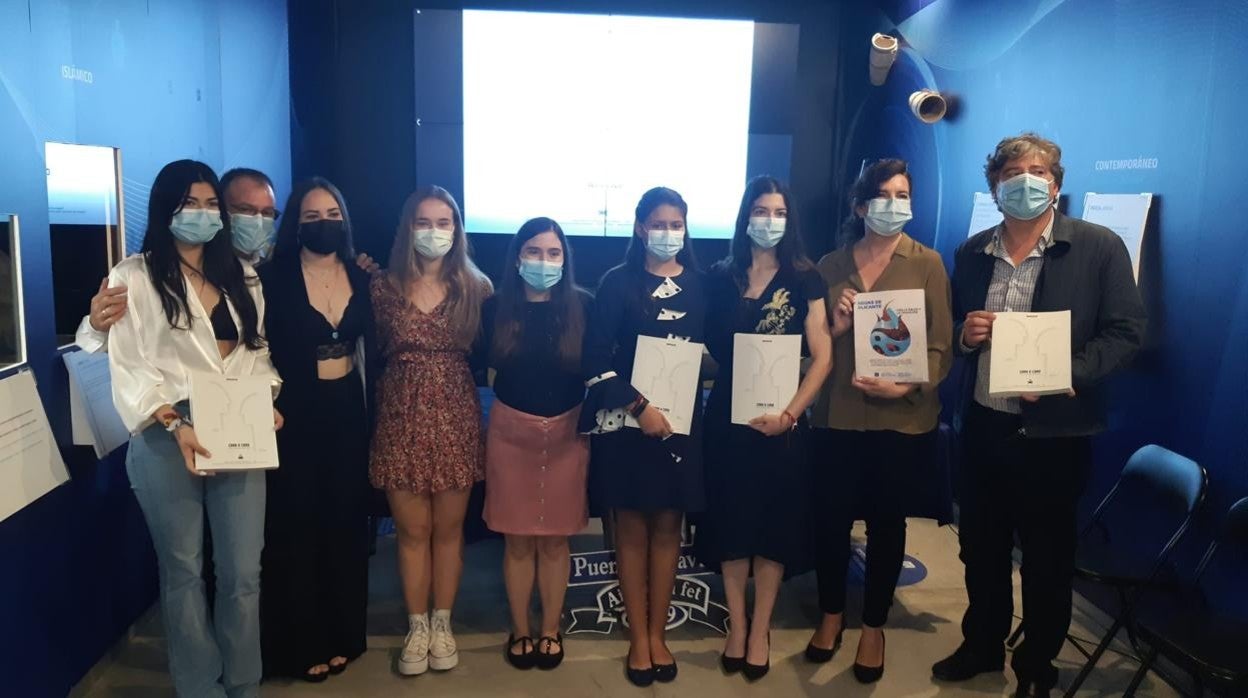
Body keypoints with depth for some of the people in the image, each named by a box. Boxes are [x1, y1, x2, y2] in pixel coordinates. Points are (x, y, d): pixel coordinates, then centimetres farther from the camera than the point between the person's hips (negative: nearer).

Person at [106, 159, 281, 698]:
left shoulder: (240, 276, 14)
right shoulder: (134, 278, -3)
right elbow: (129, 368, -8)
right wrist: (174, 424, -19)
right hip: (168, 441, -4)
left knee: (243, 572, 6)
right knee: (183, 571, 10)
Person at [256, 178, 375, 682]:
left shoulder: (359, 277, 5)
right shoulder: (274, 278, -7)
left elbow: (372, 345, 9)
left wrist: (375, 412, 5)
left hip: (347, 410, 4)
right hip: (296, 413, -4)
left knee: (345, 520, 12)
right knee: (296, 525, 5)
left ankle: (341, 634, 28)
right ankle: (299, 644, 20)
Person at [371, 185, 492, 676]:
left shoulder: (475, 287, 0)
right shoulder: (384, 286, 0)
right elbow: (372, 351, 6)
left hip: (456, 414, 0)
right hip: (401, 415, 0)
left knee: (448, 529, 9)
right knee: (412, 530, 8)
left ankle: (442, 625, 26)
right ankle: (416, 627, 24)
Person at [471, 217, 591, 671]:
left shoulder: (583, 307, -3)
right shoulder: (495, 308, -2)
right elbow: (476, 365, 1)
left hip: (566, 433, 0)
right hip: (510, 431, 0)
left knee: (555, 539, 9)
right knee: (518, 540, 8)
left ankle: (551, 631, 26)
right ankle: (520, 630, 25)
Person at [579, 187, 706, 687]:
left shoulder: (700, 284, 4)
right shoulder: (618, 282, -5)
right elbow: (594, 360, -10)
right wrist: (638, 406, -18)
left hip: (681, 421, 3)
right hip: (627, 421, -2)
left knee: (667, 527, 10)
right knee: (632, 528, 7)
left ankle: (658, 634, 23)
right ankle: (638, 637, 20)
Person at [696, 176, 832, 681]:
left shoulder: (804, 279, 0)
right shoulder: (721, 277, 4)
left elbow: (822, 357, -6)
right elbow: (707, 346, 6)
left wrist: (788, 412, -15)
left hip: (781, 421, -1)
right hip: (728, 418, 1)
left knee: (775, 524, 6)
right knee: (731, 521, 6)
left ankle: (760, 629, 22)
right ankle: (736, 625, 22)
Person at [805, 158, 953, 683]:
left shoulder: (927, 264, -1)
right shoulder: (831, 265, 6)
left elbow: (940, 347, -4)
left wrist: (906, 386, -21)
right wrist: (834, 328, -12)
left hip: (903, 418, -1)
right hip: (838, 415, 2)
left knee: (887, 522, 10)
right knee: (832, 517, 7)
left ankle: (874, 626, 28)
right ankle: (831, 614, 31)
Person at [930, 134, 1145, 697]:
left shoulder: (1100, 248, -7)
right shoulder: (972, 253, 6)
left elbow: (1126, 331, -8)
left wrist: (1070, 374, -23)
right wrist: (964, 335, -9)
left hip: (1054, 432, -4)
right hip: (983, 426, 4)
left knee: (1047, 558, 10)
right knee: (980, 546, 16)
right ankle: (982, 645, 38)